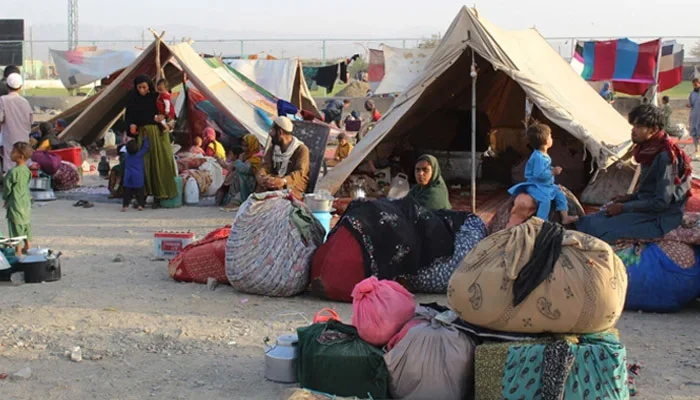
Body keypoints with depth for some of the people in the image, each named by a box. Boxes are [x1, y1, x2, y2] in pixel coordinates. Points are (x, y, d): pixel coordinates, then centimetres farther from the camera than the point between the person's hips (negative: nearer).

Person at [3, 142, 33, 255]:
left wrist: (5, 198, 6)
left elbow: (7, 187, -14)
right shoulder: (27, 170, 2)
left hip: (16, 204, -8)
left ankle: (18, 250, 6)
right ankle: (27, 246, 29)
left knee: (16, 225, 1)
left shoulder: (13, 172, -22)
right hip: (26, 202, 8)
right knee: (26, 224, 18)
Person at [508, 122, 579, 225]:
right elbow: (539, 174, -31)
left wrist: (553, 170, 9)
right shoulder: (538, 157, -25)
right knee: (545, 199, -29)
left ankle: (565, 217, 12)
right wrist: (553, 172, -24)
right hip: (536, 186, -10)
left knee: (560, 194, 7)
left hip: (547, 185, 10)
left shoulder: (544, 156, 8)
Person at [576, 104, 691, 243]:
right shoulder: (648, 150, 6)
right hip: (647, 207, 9)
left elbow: (662, 202, -23)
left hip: (660, 218, -9)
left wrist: (624, 207, -17)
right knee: (586, 222, -3)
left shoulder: (665, 156, -22)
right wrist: (630, 197, 6)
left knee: (598, 229, -23)